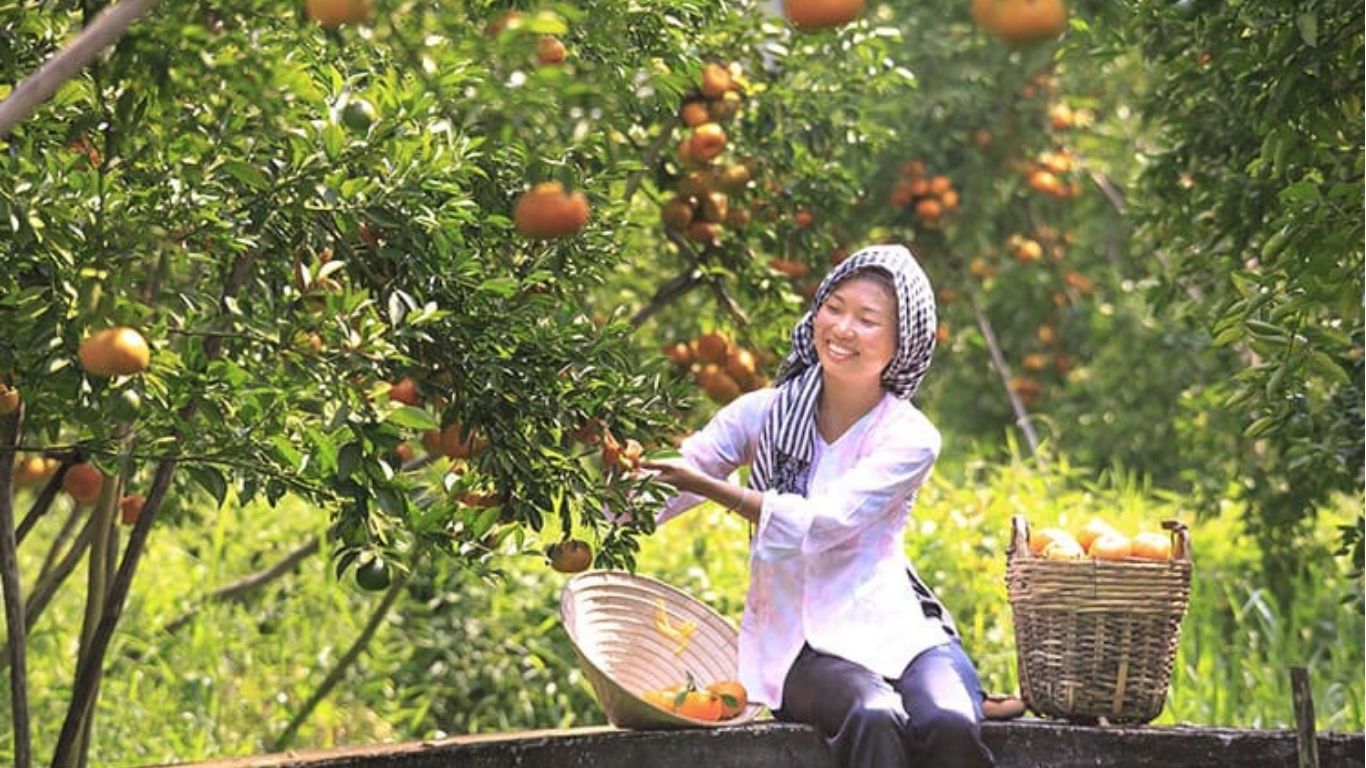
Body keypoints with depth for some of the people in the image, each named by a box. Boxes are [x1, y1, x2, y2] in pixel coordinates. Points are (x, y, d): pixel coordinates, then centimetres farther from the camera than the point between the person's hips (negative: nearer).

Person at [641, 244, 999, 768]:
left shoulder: (910, 438, -3)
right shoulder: (765, 413, 4)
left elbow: (824, 522, -18)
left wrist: (708, 487, -25)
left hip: (893, 630, 0)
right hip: (797, 644, 0)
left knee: (950, 724, -32)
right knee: (873, 716, -33)